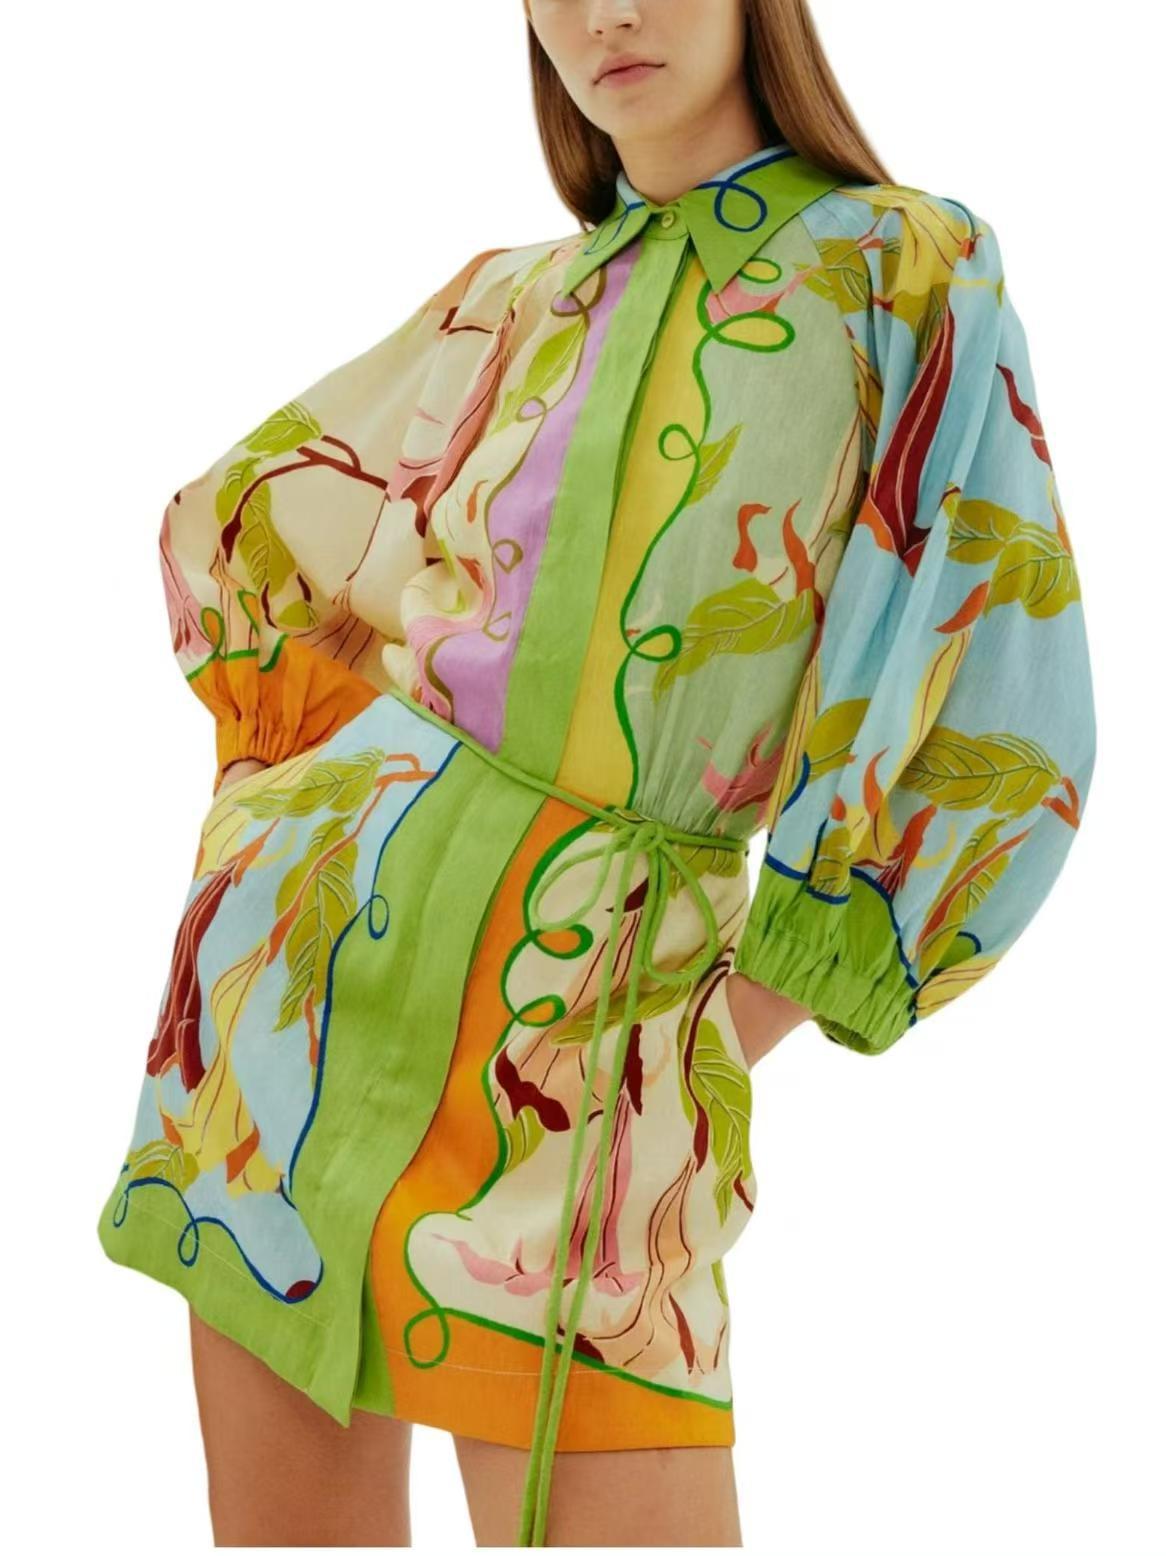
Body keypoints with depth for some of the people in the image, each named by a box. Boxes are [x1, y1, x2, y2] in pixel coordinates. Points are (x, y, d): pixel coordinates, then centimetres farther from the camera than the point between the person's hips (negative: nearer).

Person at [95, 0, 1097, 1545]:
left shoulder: (912, 276, 1)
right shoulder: (512, 302, 12)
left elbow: (998, 724, -4)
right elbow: (236, 517, 25)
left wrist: (729, 1040, -4)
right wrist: (315, 808, 14)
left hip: (592, 1031, -4)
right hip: (317, 946, 4)